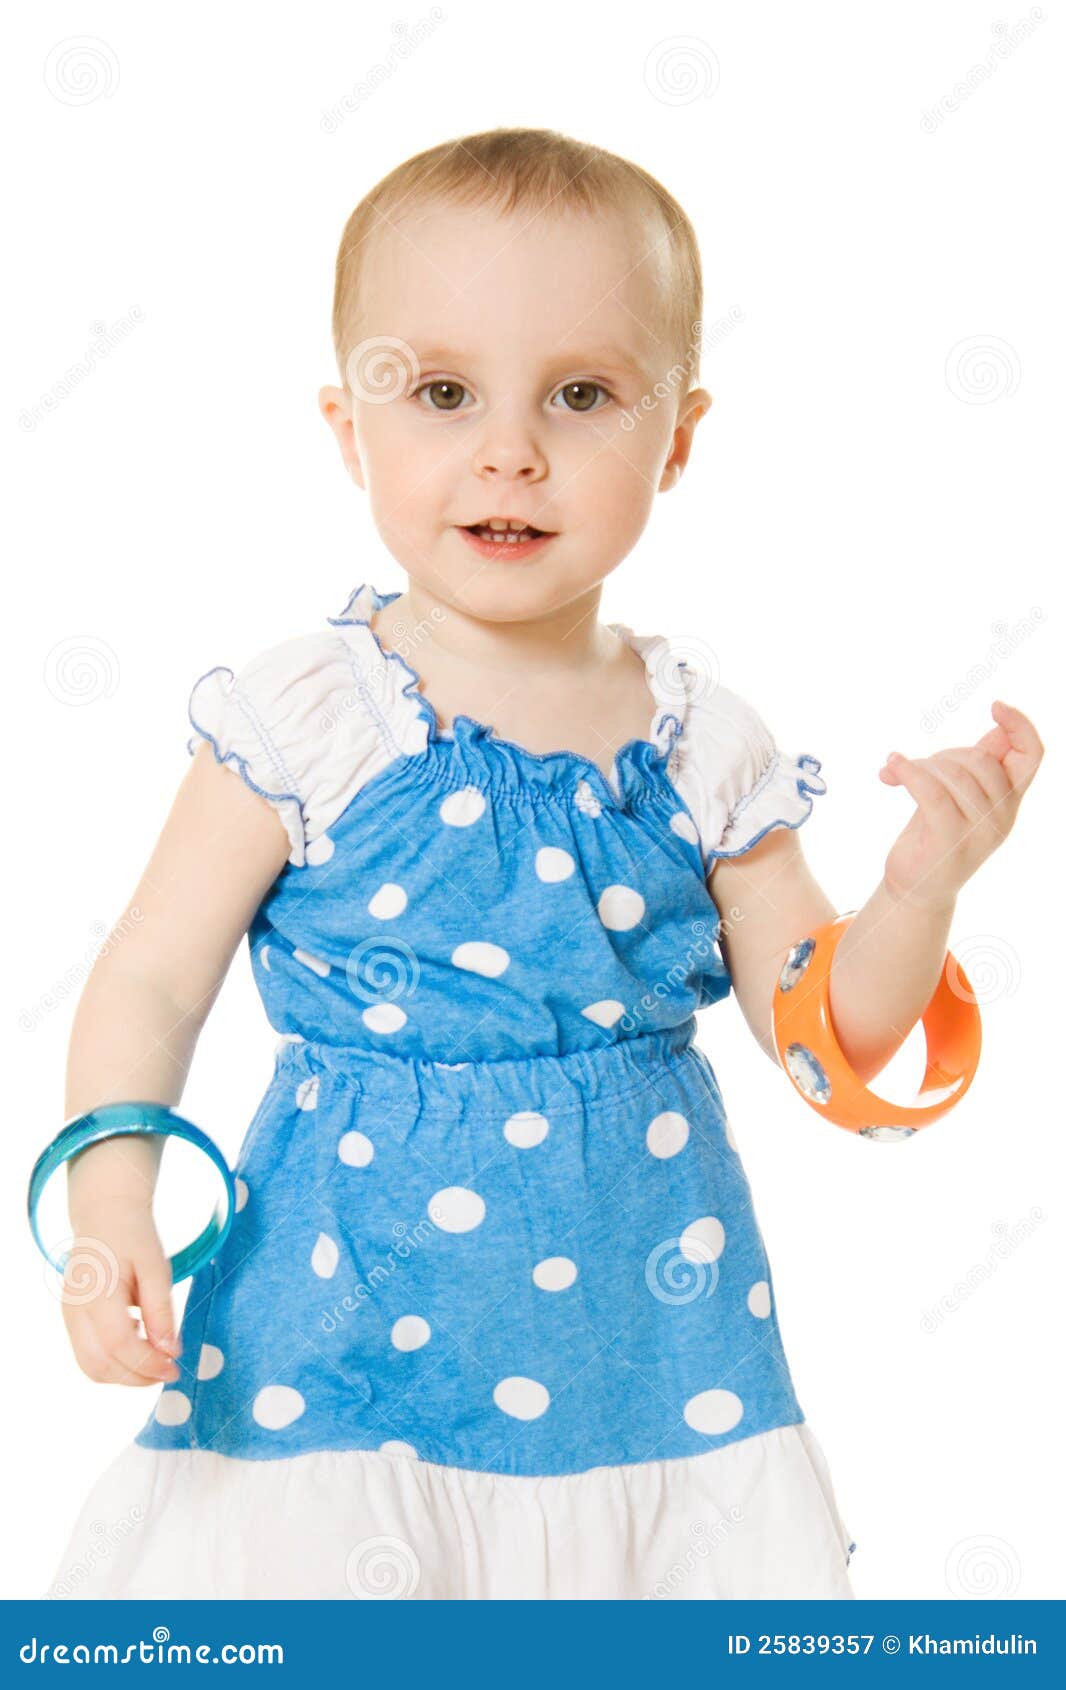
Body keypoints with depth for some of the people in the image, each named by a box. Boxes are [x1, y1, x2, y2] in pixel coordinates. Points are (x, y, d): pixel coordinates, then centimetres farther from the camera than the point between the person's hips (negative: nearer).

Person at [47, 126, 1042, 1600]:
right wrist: (113, 1207, -18)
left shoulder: (704, 744, -1)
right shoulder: (306, 723, -10)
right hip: (349, 1315, -2)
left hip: (636, 1325, 3)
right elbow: (152, 982, -5)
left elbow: (824, 1030, 5)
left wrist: (919, 891, -13)